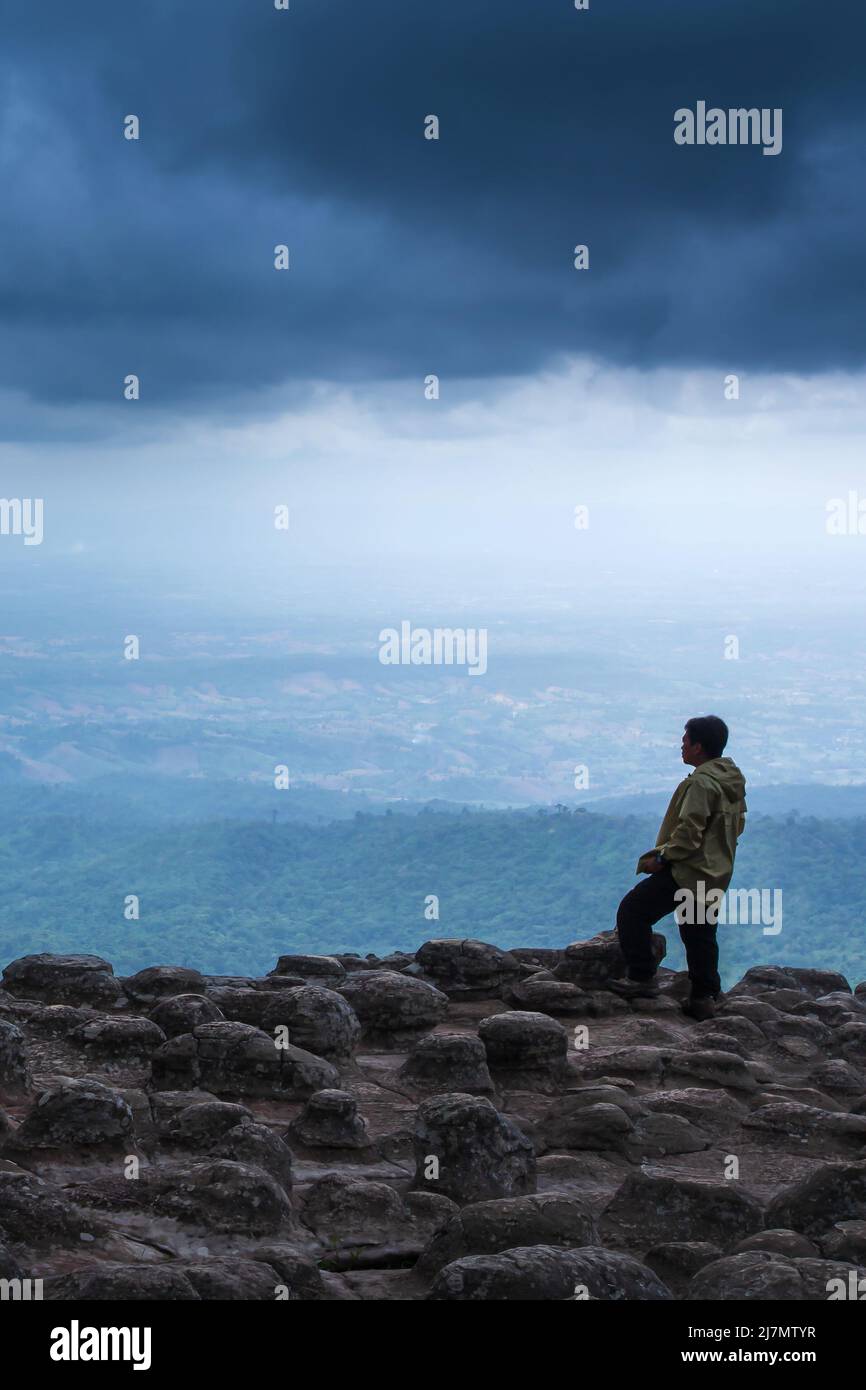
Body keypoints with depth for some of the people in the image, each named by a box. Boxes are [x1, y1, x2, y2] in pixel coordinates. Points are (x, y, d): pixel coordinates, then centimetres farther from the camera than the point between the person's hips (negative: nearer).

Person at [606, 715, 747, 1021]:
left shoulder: (700, 783, -20)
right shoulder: (733, 780, 10)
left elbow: (689, 832, -25)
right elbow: (738, 824, 20)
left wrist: (661, 858, -15)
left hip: (686, 871, -9)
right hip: (716, 874, 10)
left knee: (633, 912, -1)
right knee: (701, 935, 16)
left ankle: (641, 977, -1)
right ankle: (704, 997, 17)